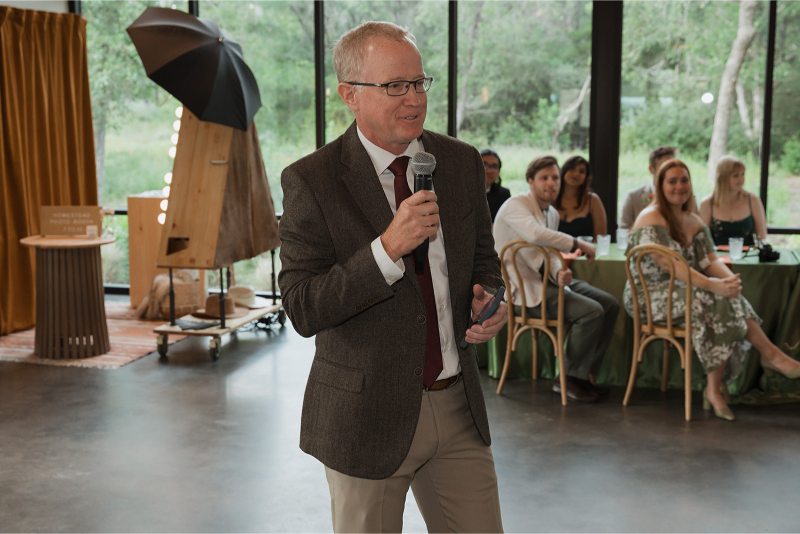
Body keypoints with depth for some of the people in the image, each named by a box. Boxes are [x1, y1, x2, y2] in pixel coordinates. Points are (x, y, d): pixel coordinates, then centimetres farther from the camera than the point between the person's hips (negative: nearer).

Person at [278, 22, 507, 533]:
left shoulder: (462, 162, 3)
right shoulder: (311, 181, -12)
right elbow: (303, 309, -17)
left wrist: (489, 300, -5)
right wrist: (388, 249, -27)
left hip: (459, 405, 4)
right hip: (367, 414, -4)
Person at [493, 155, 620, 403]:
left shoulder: (552, 214, 15)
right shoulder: (516, 205, -14)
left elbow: (550, 254, 14)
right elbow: (536, 234, -35)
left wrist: (559, 273, -11)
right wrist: (578, 244, -25)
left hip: (545, 280, 9)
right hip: (524, 289, -9)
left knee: (610, 305, 1)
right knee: (591, 311, -22)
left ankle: (585, 373, 7)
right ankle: (571, 379, -6)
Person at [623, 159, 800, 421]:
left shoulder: (694, 221, 14)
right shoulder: (652, 219, -12)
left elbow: (710, 259, 4)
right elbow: (670, 265, -24)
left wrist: (730, 279, -20)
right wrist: (714, 286, -33)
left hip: (682, 291, 7)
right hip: (650, 297, -7)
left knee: (729, 299, -22)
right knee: (719, 301, -28)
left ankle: (714, 390, -23)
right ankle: (770, 353, -15)